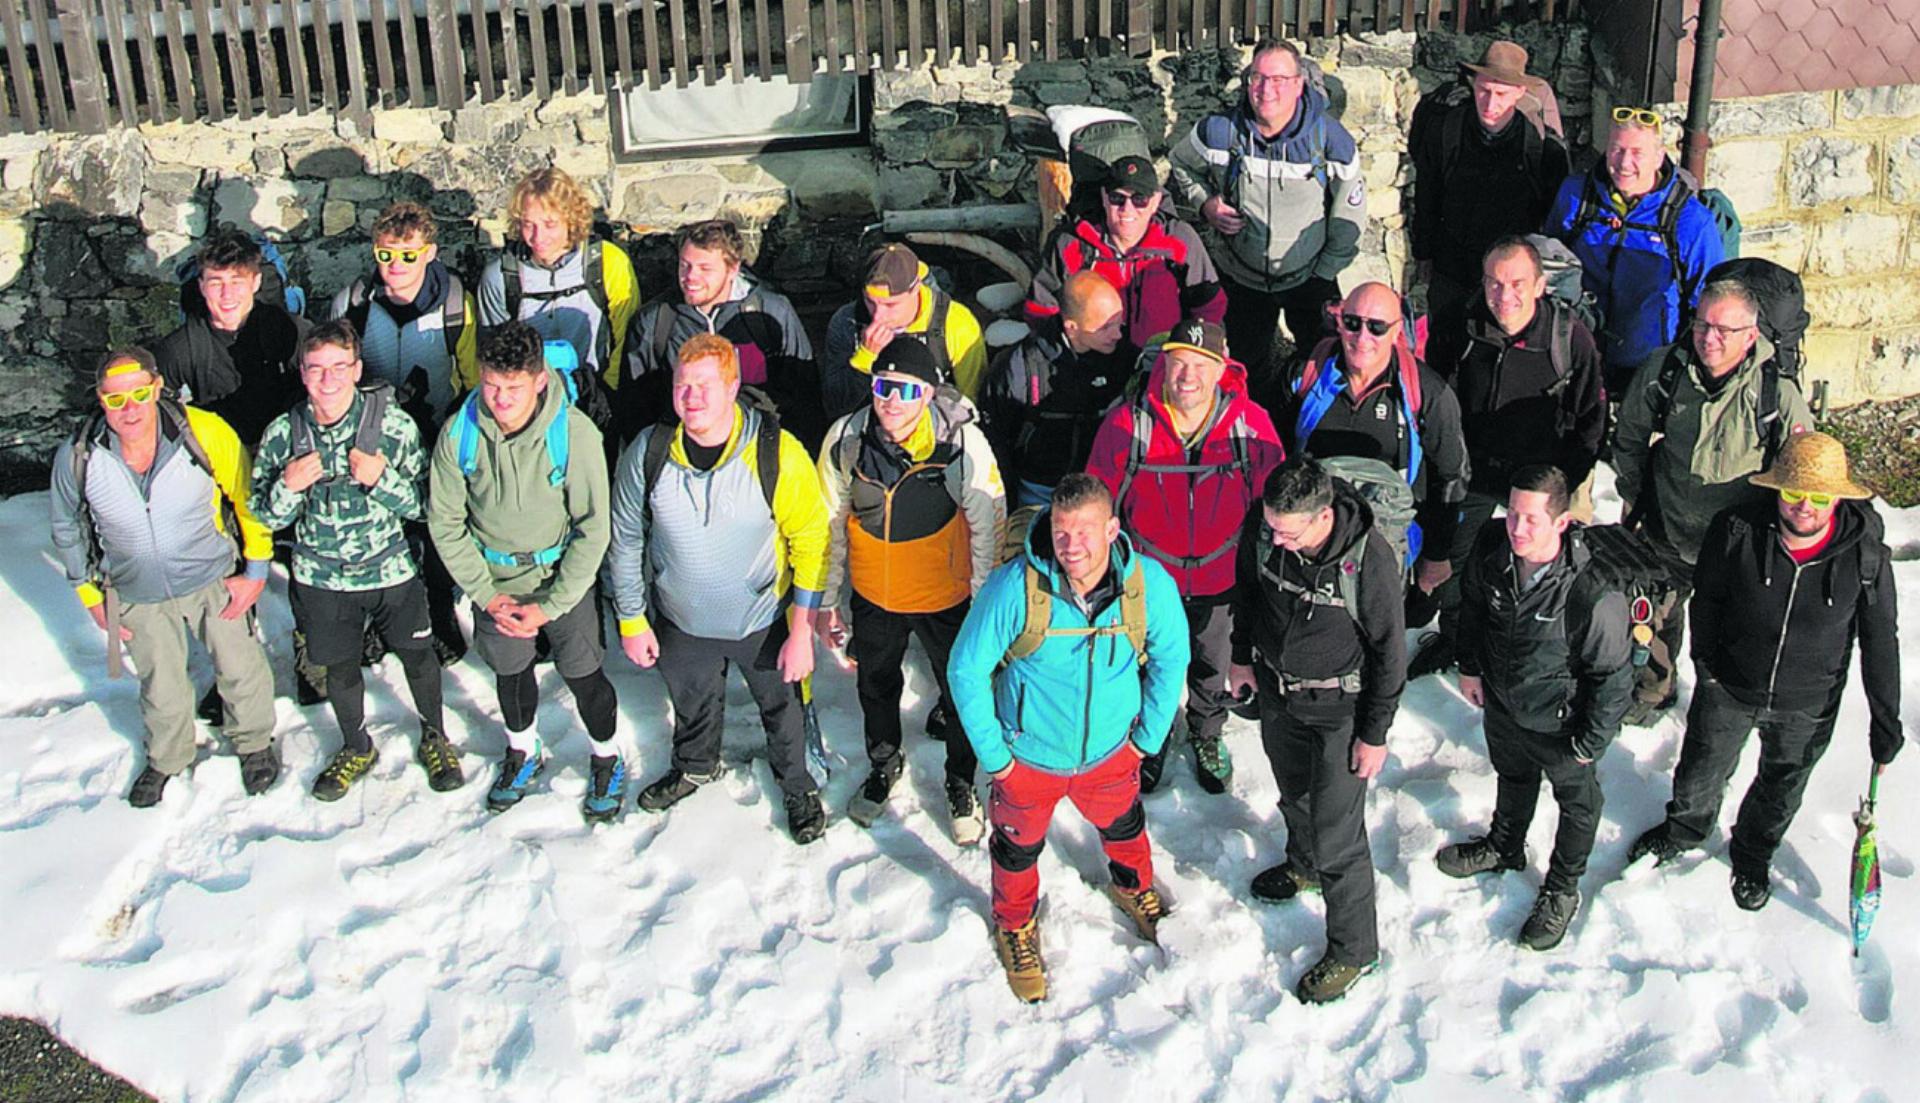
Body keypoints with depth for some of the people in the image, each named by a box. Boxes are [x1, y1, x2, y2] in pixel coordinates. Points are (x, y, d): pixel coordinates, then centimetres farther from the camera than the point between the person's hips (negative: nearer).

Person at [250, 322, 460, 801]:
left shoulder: (393, 423, -15)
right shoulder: (282, 433, -9)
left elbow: (424, 504, -11)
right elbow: (266, 517, -1)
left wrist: (381, 479, -28)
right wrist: (288, 487, -22)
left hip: (390, 569, -1)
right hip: (321, 577, 2)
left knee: (417, 655, 16)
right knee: (340, 667, 19)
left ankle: (435, 739, 43)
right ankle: (357, 749, 45)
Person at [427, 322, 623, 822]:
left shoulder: (574, 433, -26)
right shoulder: (459, 433, -19)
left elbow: (592, 530, -17)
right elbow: (444, 522, -6)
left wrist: (549, 606, -17)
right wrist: (486, 594, -8)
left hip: (562, 575, -2)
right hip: (494, 578, 3)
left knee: (582, 674, 7)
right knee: (509, 669, 20)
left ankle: (606, 760, 35)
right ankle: (523, 752, 49)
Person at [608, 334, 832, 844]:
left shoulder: (777, 452, -25)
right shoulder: (648, 452, -18)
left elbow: (811, 539, -16)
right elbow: (626, 540, -3)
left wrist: (802, 630, -16)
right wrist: (631, 621, 0)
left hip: (765, 620, -2)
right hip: (681, 621, 2)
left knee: (780, 705, 21)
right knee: (692, 704, 27)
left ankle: (797, 786, 50)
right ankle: (695, 767, 60)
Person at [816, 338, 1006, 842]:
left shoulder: (964, 442, -24)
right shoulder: (845, 438, -17)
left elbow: (988, 527, -12)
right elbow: (830, 525, -2)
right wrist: (826, 600, 4)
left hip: (946, 595, -2)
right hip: (872, 595, 2)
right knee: (876, 687, 24)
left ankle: (960, 783, 43)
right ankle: (884, 765, 54)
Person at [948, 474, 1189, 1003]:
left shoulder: (1149, 584, -22)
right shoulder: (1014, 588, -31)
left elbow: (1171, 657, -2)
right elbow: (966, 670, -18)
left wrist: (1149, 736, 1)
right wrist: (992, 754, -13)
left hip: (1111, 751, 2)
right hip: (1028, 756, -2)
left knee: (1123, 826, 30)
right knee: (1018, 848, 22)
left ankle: (1134, 887, 63)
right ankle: (1015, 924, 52)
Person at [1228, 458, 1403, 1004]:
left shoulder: (1369, 559, -32)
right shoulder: (1263, 526, -19)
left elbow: (1389, 650, -18)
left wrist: (1374, 734, -10)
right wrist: (1241, 656, 13)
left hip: (1339, 707, -5)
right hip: (1275, 690, 5)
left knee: (1338, 835, 0)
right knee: (1294, 794, 28)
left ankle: (1353, 951, 20)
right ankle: (1304, 865, 58)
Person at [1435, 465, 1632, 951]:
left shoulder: (1594, 593, -39)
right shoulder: (1492, 546, -23)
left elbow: (1613, 676, -24)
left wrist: (1590, 742, -14)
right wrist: (1470, 666, 8)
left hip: (1560, 723, -5)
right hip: (1501, 701, 5)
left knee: (1576, 802, 24)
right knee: (1512, 778, 33)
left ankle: (1562, 891, 47)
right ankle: (1504, 847, 61)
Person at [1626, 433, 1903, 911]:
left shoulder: (1866, 556, -22)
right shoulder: (1737, 531, -23)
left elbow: (1880, 643, -10)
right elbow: (1708, 600, -5)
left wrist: (1885, 724, -6)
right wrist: (1705, 662, 2)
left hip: (1807, 707, 0)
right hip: (1728, 689, 0)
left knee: (1781, 788, 24)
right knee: (1702, 770, 22)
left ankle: (1752, 856, 54)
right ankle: (1685, 829, 55)